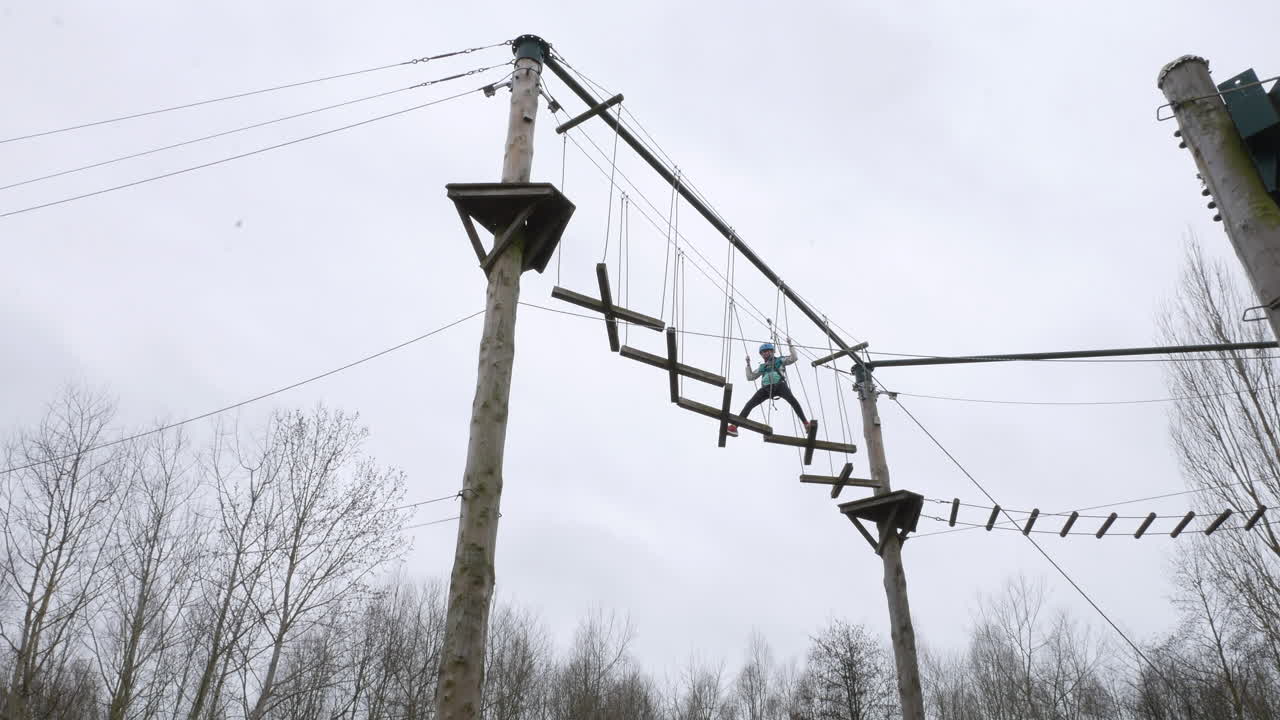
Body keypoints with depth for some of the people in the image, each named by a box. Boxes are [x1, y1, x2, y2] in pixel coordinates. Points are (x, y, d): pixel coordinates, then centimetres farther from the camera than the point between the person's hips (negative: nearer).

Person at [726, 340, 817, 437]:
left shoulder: (780, 360, 23)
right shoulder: (762, 367, 33)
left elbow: (794, 358, 9)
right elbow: (750, 377, 33)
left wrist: (790, 345, 4)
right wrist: (748, 364, 26)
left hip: (779, 385, -3)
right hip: (766, 388, 3)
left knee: (793, 400, -31)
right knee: (749, 404, -13)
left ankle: (806, 424, -34)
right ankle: (734, 427, -19)